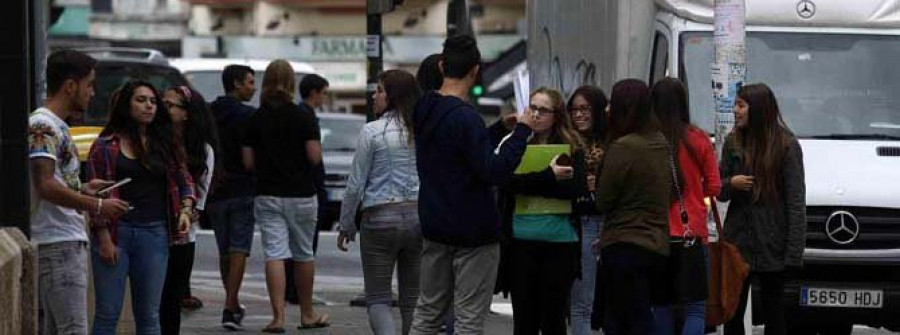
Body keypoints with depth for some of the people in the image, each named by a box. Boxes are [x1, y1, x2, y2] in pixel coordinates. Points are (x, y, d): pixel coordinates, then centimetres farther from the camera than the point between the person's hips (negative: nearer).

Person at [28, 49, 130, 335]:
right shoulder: (42, 126, -12)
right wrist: (97, 206, -19)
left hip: (70, 241, 11)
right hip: (58, 245, -11)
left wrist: (82, 189, 16)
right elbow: (45, 187, -22)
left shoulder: (56, 126, 19)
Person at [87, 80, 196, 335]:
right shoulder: (107, 146, -2)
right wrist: (104, 238, -11)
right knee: (108, 314, -3)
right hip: (116, 233, -4)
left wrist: (186, 210, 1)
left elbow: (184, 180, 20)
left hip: (154, 234, 4)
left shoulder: (165, 144, 11)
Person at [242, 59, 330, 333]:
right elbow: (315, 157, -10)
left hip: (267, 195, 1)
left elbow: (248, 162, 1)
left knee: (274, 254, -3)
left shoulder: (255, 119, 0)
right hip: (301, 195, -1)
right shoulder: (304, 118, -6)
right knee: (303, 254, 13)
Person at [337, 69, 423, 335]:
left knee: (378, 296, 2)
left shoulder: (372, 132, -7)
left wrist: (346, 225, 7)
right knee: (413, 298, 10)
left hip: (380, 217, -4)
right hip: (420, 218, 4)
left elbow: (356, 184, -4)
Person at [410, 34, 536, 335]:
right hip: (472, 232, -8)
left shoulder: (424, 111, 6)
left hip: (434, 227, 8)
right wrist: (522, 131, -18)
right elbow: (494, 172, -24)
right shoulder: (465, 117, -20)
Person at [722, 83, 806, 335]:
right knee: (732, 314, 5)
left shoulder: (787, 145, -6)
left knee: (773, 313, 5)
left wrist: (794, 250, -14)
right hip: (737, 241, 4)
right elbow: (718, 189, 13)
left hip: (772, 246, -4)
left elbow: (796, 201, -8)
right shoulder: (733, 142, 7)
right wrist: (730, 184, -12)